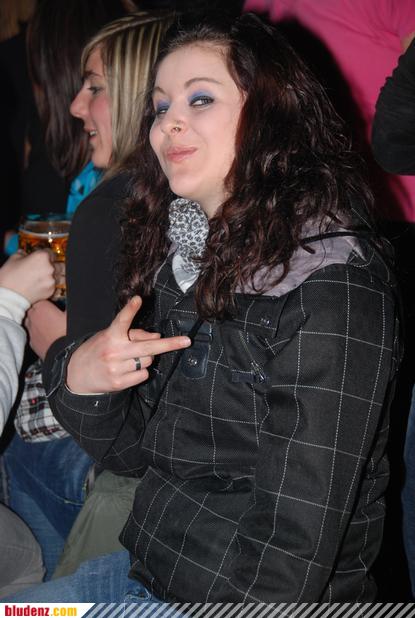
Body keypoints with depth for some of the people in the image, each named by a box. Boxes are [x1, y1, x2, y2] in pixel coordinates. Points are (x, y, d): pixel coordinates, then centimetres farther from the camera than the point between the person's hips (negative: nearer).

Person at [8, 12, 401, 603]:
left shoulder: (332, 282, -20)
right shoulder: (184, 254, 3)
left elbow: (296, 532, -21)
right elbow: (132, 449, 6)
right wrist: (79, 379, -12)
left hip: (251, 594, -6)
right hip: (149, 567, 7)